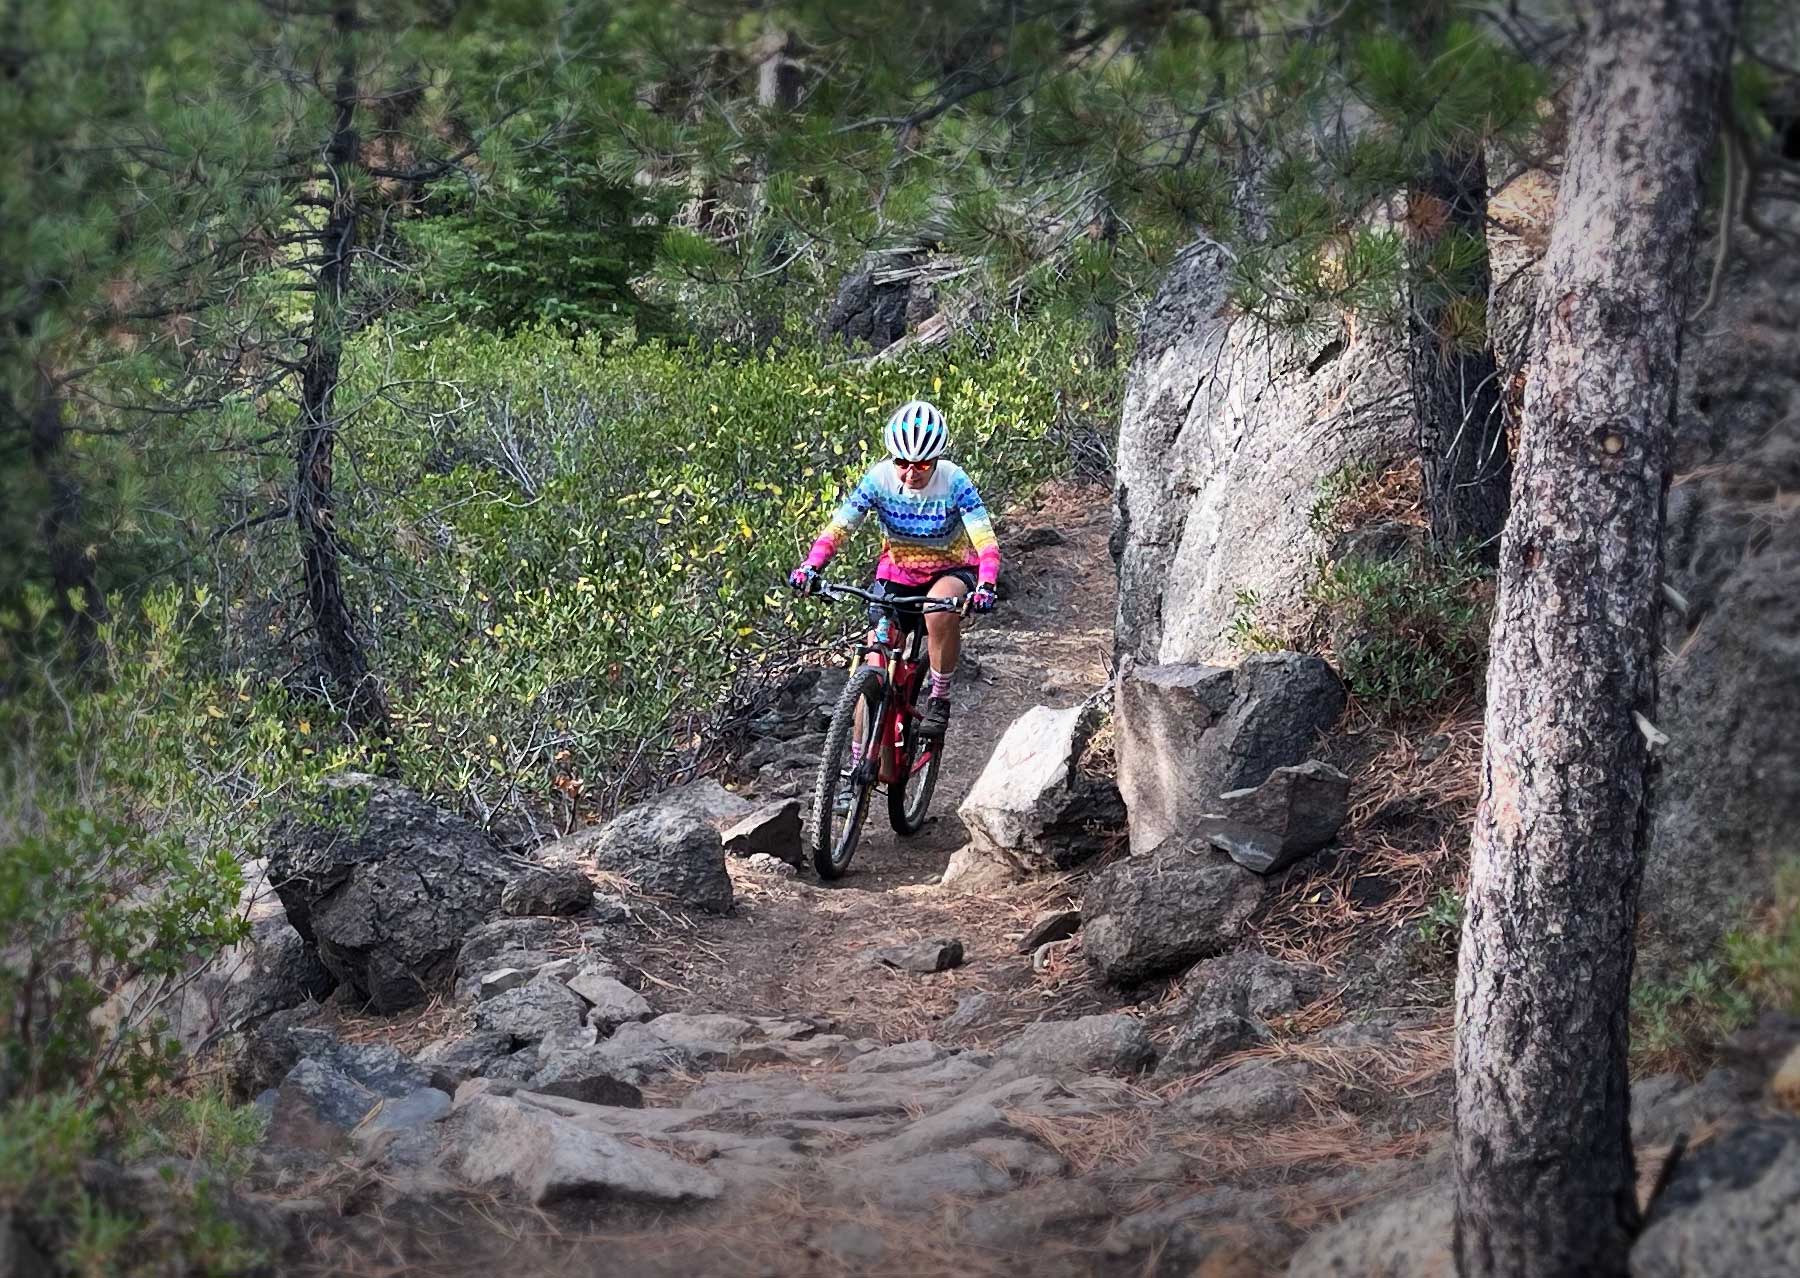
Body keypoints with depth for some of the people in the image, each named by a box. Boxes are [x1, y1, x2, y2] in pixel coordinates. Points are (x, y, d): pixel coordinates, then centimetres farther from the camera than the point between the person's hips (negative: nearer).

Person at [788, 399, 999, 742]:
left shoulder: (954, 482, -24)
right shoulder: (880, 478, -18)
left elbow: (986, 543, -30)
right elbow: (838, 527, -20)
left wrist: (985, 587, -49)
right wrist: (810, 568, -39)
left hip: (950, 570, -3)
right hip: (897, 573, 3)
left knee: (941, 611, -38)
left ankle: (939, 699, -16)